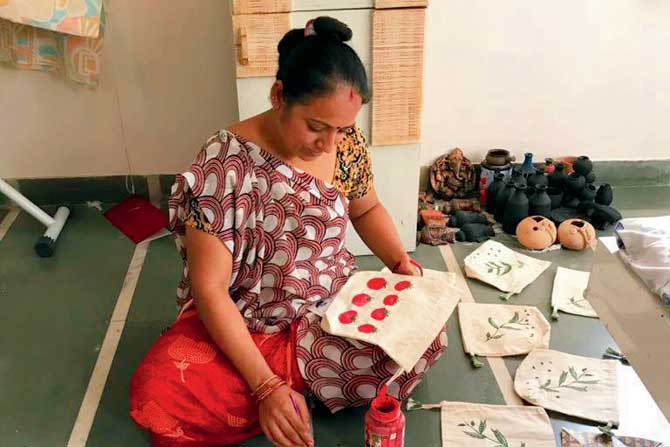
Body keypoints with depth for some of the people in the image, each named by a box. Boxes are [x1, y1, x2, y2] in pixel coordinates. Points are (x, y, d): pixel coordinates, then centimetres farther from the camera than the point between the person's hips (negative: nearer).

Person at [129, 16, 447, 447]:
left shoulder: (347, 140, -8)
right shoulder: (224, 164, -24)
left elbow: (367, 209, 12)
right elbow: (210, 289, -23)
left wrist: (402, 263, -7)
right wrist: (267, 387, -28)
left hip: (334, 308, 4)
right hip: (242, 324, -3)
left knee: (424, 338, -21)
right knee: (158, 395, -28)